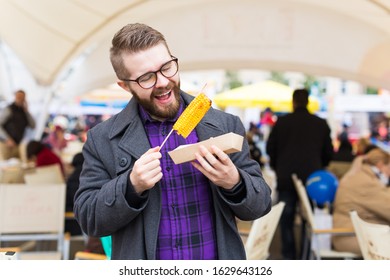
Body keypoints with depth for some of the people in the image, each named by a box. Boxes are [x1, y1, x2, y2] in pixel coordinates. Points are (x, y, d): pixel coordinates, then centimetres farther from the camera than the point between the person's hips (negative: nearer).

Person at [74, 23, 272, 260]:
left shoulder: (225, 125, -4)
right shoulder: (102, 140, -4)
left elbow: (260, 204, -1)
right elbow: (88, 219, -5)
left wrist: (234, 183, -21)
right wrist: (132, 186, -21)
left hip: (219, 263, 1)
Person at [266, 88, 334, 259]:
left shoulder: (282, 122, -2)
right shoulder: (321, 124, 3)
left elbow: (270, 148, 3)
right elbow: (328, 152, 8)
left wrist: (277, 168, 19)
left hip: (286, 178, -1)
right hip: (312, 178, 1)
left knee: (286, 221, 7)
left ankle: (289, 259, 8)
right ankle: (306, 259, 6)